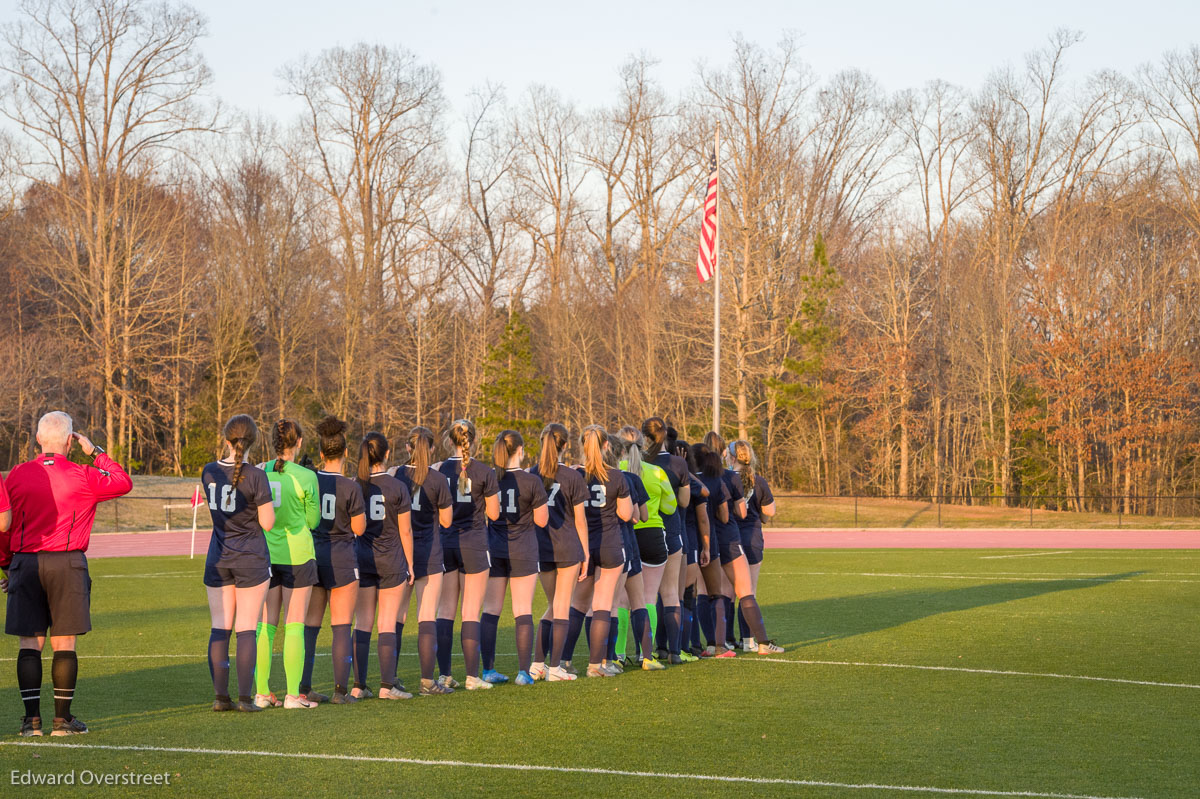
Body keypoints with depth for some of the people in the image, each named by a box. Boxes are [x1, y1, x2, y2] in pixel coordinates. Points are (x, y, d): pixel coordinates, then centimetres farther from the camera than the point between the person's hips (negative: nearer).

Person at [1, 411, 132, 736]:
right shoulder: (83, 477, -5)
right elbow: (124, 483, 11)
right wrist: (95, 452, 16)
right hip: (67, 563, -2)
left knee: (29, 643, 4)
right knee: (64, 643, 3)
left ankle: (32, 718, 1)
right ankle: (62, 719, 5)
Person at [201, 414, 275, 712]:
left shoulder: (209, 472, 0)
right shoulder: (256, 476, -14)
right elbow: (267, 522, -12)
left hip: (218, 561, 4)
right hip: (251, 559, -4)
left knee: (219, 628, 7)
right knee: (246, 629, 0)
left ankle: (220, 696, 8)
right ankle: (245, 697, 0)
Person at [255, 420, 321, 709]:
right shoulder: (306, 477, -9)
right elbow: (313, 521, -2)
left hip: (265, 553, 4)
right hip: (297, 554, -4)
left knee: (265, 625, 9)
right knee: (294, 626, 1)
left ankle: (261, 692, 9)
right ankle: (293, 694, 0)